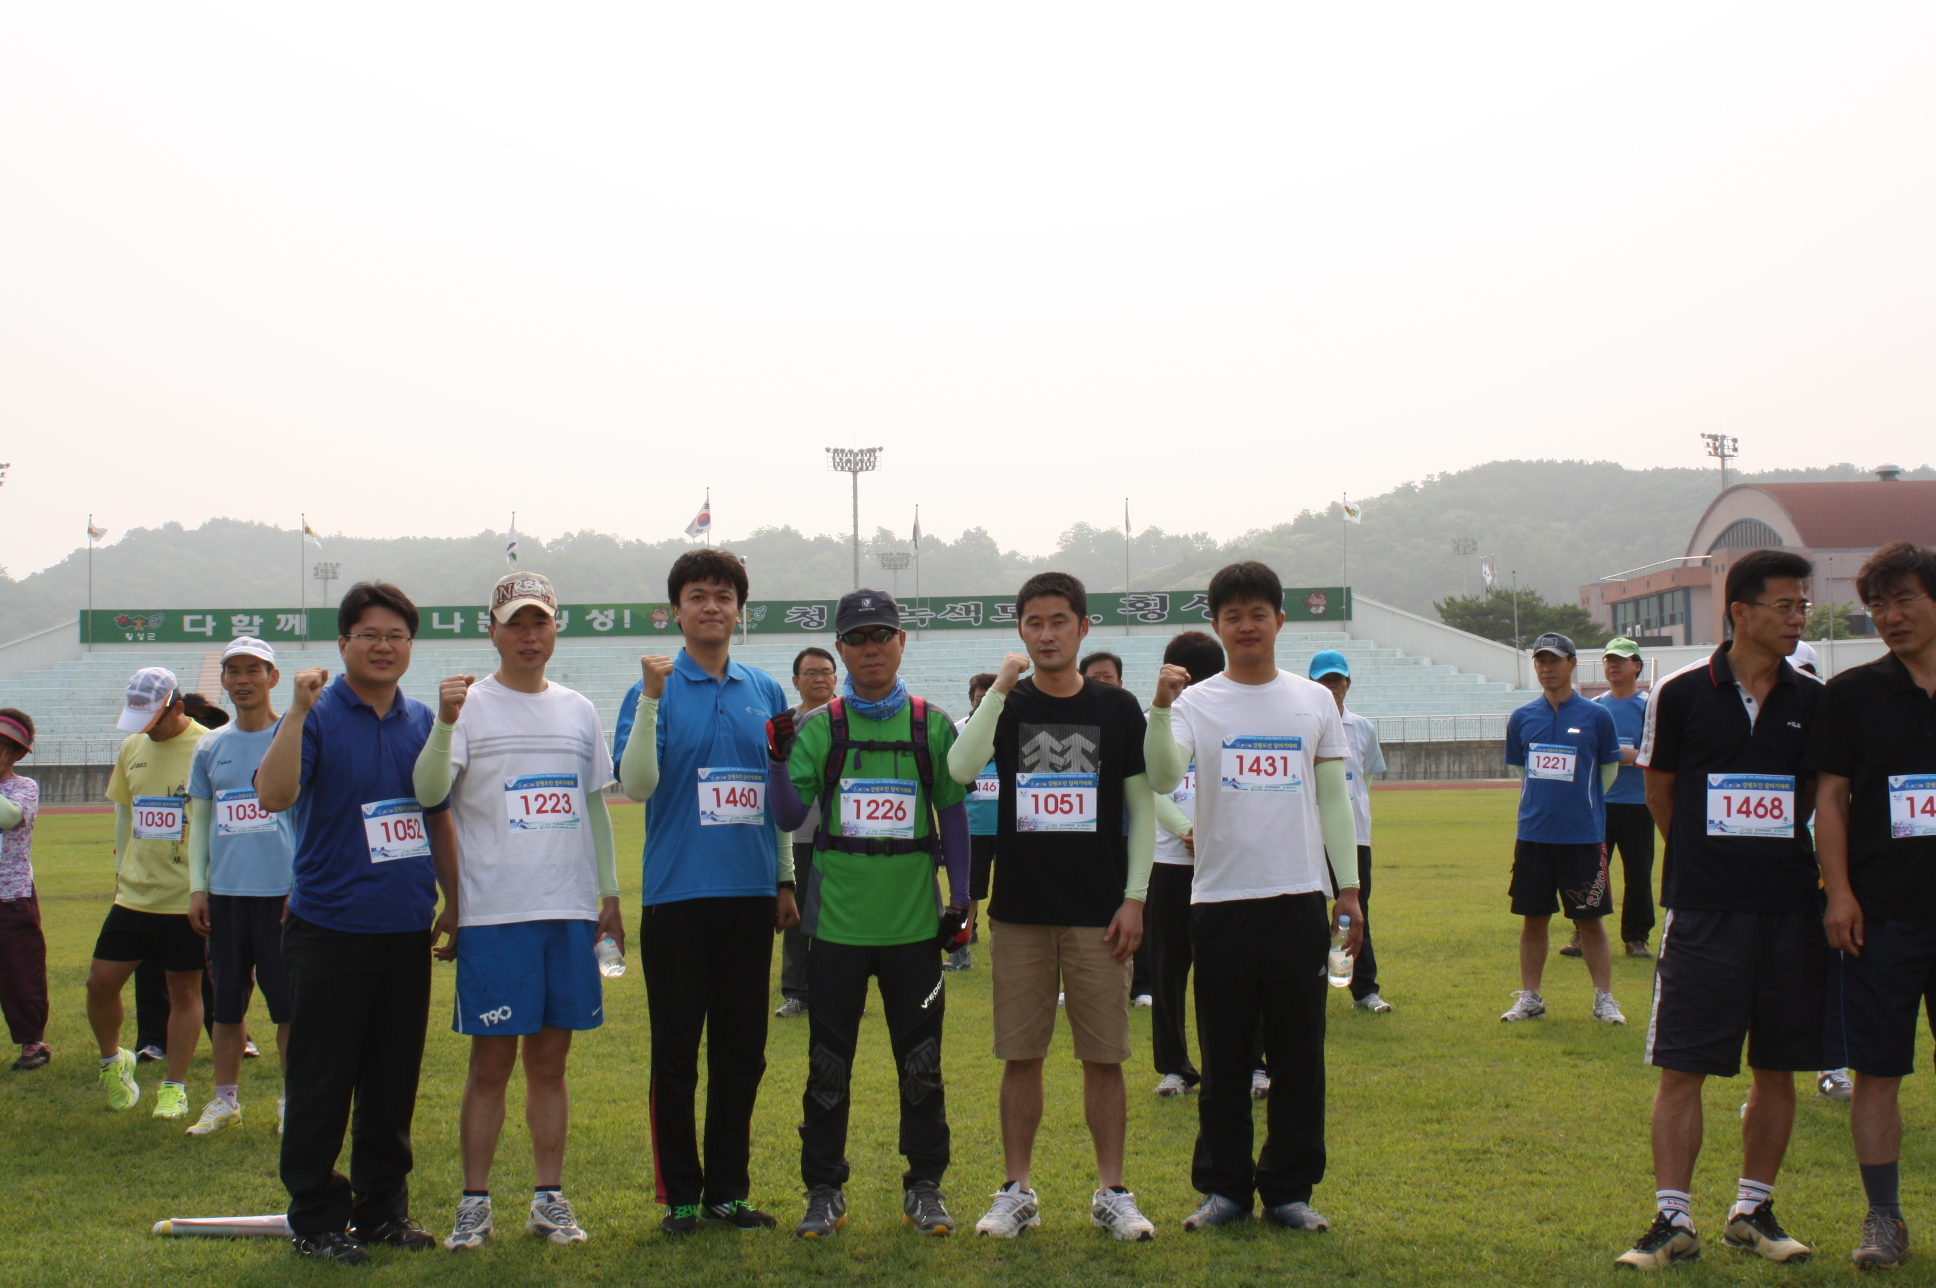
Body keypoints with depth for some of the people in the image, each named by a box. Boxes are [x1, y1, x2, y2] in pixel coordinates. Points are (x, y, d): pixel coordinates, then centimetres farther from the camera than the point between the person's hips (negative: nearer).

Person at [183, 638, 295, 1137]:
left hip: (282, 891, -4)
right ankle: (225, 1100, 22)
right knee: (227, 1002, 11)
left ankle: (293, 1102, 12)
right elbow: (199, 821, 16)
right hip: (225, 892, 4)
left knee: (289, 1003, 1)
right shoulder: (210, 747, 11)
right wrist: (197, 887, 8)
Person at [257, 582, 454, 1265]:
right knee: (321, 1084, 1)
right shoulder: (317, 716, -5)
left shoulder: (422, 721, 11)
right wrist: (298, 710, -27)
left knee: (394, 1081, 11)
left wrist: (454, 899, 16)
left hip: (406, 929, 5)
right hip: (330, 929, -5)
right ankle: (315, 1218, 12)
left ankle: (384, 1207, 22)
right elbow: (273, 795, -20)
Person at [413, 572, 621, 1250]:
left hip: (571, 910, 4)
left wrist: (610, 894, 15)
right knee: (491, 1062, 1)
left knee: (551, 1059, 9)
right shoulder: (471, 705, -1)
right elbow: (428, 793, -14)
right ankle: (474, 1202, 9)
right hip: (495, 912, -4)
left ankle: (549, 1198, 16)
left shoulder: (578, 710, 13)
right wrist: (444, 724, -29)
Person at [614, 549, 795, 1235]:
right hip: (678, 894, -3)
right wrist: (651, 700, -21)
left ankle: (729, 1189, 19)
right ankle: (679, 1194, 13)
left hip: (750, 895, 3)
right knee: (676, 1050, 2)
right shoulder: (654, 690, 0)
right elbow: (637, 785, -13)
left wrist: (785, 879, 13)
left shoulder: (766, 692, 10)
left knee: (742, 1049, 8)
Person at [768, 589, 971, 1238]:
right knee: (828, 1065, 6)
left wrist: (961, 899, 4)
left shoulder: (933, 725, 5)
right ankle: (824, 1191, 18)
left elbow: (953, 815, 9)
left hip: (915, 923, 0)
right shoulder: (818, 727, 3)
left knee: (921, 1063, 7)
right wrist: (779, 759, -19)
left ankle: (924, 1188, 20)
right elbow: (789, 815, -2)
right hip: (837, 922, 0)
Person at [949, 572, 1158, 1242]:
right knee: (1020, 1055, 5)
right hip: (1019, 910, 1)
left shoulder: (1116, 708, 3)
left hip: (1098, 911, -1)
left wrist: (1134, 898, -2)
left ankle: (1111, 1193, 14)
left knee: (1103, 1057, 2)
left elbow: (1142, 808, 5)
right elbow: (960, 769, -16)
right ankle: (1017, 1192, 16)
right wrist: (1001, 687, -16)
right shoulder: (1006, 706, 4)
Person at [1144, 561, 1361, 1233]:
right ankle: (1224, 1187, 17)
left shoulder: (1314, 700, 8)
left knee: (1299, 1057, 6)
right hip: (1221, 900, -1)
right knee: (1224, 1059, 6)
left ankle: (1289, 1188, 17)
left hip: (1300, 900, 2)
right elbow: (1162, 777, -16)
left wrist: (1349, 887, 7)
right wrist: (1160, 707, -30)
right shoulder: (1197, 701, 1)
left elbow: (1333, 800, 11)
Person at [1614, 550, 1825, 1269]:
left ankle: (1753, 1210, 22)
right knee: (1681, 1069, -3)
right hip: (1702, 913, -3)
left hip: (1790, 910, 3)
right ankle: (1673, 1221, 5)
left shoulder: (1813, 701, 5)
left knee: (1778, 1070, 8)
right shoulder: (1682, 692, -3)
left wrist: (1770, 848, 11)